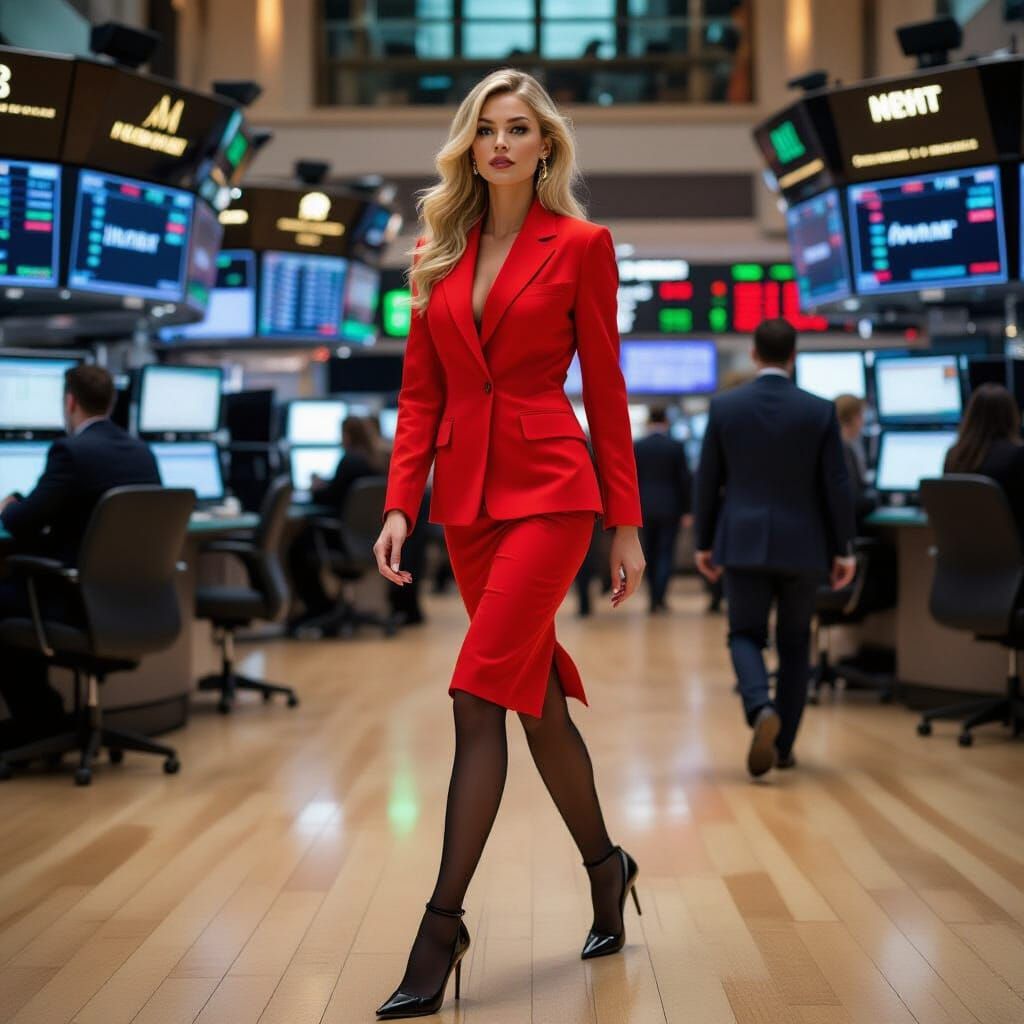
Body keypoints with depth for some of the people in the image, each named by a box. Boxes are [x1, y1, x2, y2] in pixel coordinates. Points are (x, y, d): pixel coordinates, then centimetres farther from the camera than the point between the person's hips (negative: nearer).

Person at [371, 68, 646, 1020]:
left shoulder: (580, 245, -2)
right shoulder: (439, 252, 10)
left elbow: (604, 389, -1)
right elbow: (420, 391, 10)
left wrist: (626, 524, -1)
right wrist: (400, 504, -1)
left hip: (549, 486, -5)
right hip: (467, 494, 5)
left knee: (479, 697, -12)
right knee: (537, 697, 13)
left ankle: (442, 924, -6)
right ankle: (605, 864, 33)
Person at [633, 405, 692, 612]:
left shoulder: (636, 447, -2)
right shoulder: (676, 447, -6)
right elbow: (685, 480, -4)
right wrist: (686, 510, 3)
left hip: (645, 509, 2)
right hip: (670, 509, -2)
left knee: (650, 554, 11)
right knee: (666, 553, 1)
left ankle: (654, 600, 12)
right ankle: (659, 598, -8)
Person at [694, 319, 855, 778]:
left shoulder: (724, 406, -3)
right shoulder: (820, 411, -4)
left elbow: (707, 481, 1)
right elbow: (836, 486, -3)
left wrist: (705, 542, 11)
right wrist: (842, 549, 6)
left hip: (743, 542, 0)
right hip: (801, 544, 0)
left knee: (745, 634, 8)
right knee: (794, 642, 14)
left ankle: (761, 709, -21)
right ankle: (783, 743, 16)